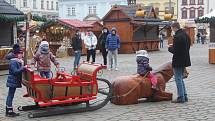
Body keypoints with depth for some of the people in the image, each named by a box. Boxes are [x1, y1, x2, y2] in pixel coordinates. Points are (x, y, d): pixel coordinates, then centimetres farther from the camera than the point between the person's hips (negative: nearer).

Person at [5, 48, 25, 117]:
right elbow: (15, 71, -25)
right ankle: (9, 112, -1)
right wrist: (23, 67, -24)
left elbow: (19, 70, 11)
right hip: (12, 81, -10)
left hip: (14, 81, 10)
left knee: (10, 96, 14)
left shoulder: (17, 61, 13)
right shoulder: (13, 62, -17)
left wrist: (21, 64, -2)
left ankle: (8, 111, 22)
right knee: (10, 96, -5)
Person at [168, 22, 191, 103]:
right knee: (180, 78, 19)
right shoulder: (186, 35, 8)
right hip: (185, 60, 9)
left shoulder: (177, 37, -21)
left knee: (178, 79, 1)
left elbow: (175, 51, -24)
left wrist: (170, 48, -3)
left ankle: (181, 97, 5)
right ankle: (184, 96, 23)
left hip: (178, 61, -9)